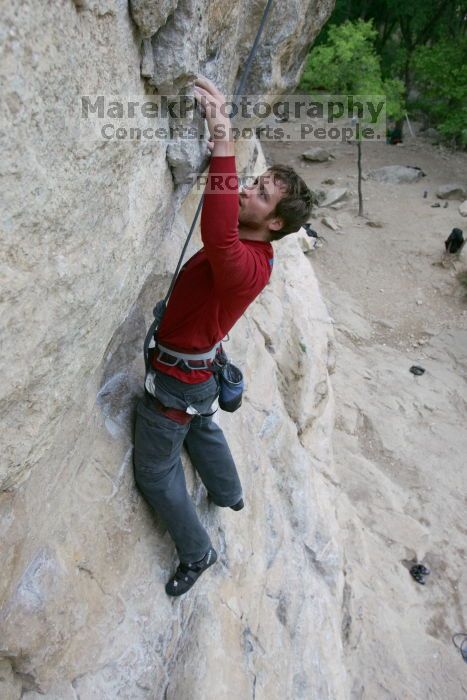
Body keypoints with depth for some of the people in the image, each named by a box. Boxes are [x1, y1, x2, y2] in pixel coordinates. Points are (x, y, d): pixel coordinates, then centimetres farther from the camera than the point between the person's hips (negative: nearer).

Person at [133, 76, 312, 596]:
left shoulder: (245, 265, -34)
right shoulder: (249, 245, -6)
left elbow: (218, 238, -57)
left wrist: (223, 144, -59)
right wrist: (218, 125, -9)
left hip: (176, 380, -9)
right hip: (199, 371, 9)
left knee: (155, 471, 11)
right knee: (201, 429, 34)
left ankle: (197, 553, 31)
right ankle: (229, 494, 61)